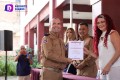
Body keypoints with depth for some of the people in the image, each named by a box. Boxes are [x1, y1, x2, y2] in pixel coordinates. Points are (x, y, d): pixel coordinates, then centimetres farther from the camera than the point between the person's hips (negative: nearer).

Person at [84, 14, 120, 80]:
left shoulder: (113, 33, -5)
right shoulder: (100, 36, 15)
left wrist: (108, 65, -17)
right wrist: (88, 52, 3)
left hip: (114, 68, -7)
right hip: (103, 69, 7)